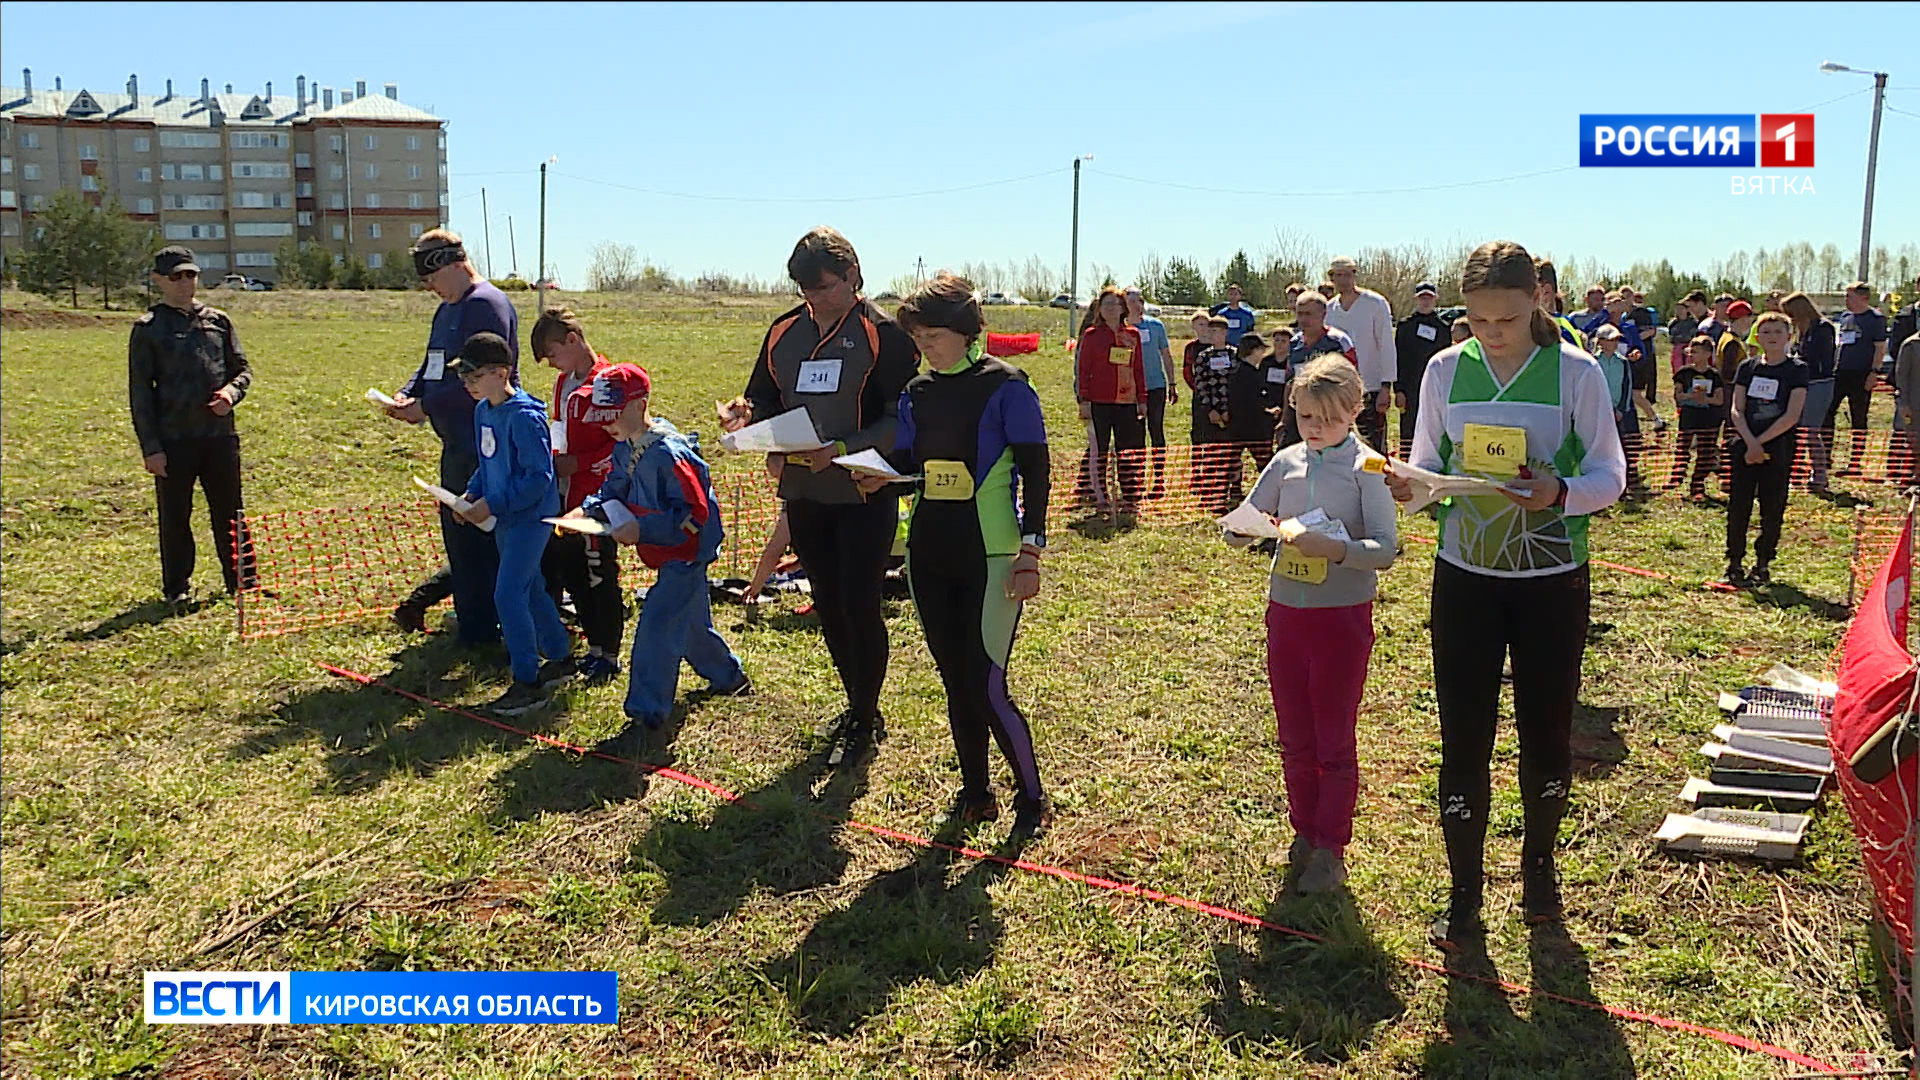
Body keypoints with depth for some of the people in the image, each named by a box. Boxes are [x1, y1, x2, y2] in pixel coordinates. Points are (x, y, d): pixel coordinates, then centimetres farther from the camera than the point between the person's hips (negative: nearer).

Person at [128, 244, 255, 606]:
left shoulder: (218, 320, 9)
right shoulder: (148, 328, 0)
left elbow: (243, 368, 16)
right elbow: (139, 393, -2)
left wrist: (232, 390, -9)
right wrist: (150, 447, -8)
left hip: (219, 435, 3)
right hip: (173, 440, -3)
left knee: (230, 512, 10)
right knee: (175, 517, 6)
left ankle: (242, 580, 21)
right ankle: (176, 588, 18)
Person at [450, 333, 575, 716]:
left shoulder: (525, 417, -22)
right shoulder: (483, 411, 7)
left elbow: (538, 477, -23)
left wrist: (493, 505, -22)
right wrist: (471, 495, 2)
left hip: (531, 516, -9)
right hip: (504, 517, 10)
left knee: (508, 595, -11)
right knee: (529, 589, 18)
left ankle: (528, 683, -3)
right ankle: (560, 657, 35)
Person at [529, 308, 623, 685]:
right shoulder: (564, 382, 12)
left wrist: (577, 463, -18)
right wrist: (555, 458, 8)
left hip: (597, 500, -9)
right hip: (566, 497, 9)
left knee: (601, 578, 0)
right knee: (573, 576, 14)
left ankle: (608, 656, 11)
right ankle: (595, 649, 26)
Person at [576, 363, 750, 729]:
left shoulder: (668, 452, -27)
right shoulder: (625, 448, 3)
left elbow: (694, 512, -27)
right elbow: (614, 490, 13)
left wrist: (641, 529, -29)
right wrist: (587, 510, -7)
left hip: (686, 551, -10)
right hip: (671, 554, 10)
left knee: (657, 624, -12)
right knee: (691, 621, 23)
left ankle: (647, 710, -5)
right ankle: (729, 678, 43)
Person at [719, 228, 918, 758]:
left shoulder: (882, 333, -8)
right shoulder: (784, 332, 10)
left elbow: (900, 419, -12)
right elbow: (765, 399, 17)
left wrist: (841, 449, -23)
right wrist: (746, 414, -6)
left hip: (864, 491, -6)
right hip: (802, 492, 6)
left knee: (860, 605, -3)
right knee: (828, 605, 14)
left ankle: (866, 718, 13)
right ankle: (857, 706, 30)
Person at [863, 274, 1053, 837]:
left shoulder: (1005, 385, -7)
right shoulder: (917, 392, 10)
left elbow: (1034, 471, -8)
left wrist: (1031, 550, -14)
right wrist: (881, 475, -8)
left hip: (990, 556, -6)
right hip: (929, 553, 6)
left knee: (986, 688, -8)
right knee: (955, 682, 12)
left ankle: (1032, 797, 11)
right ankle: (976, 793, 27)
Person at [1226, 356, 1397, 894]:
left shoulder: (1366, 467, -8)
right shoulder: (1286, 462, 4)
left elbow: (1386, 547, -17)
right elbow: (1239, 527, 8)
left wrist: (1337, 549, -34)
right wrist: (1245, 527, -15)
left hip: (1343, 615, -4)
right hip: (1286, 610, 4)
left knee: (1334, 740, 5)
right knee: (1294, 738, 14)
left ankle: (1331, 850, 18)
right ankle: (1304, 833, 30)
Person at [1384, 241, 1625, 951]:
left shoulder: (1576, 373, -8)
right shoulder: (1445, 370, -1)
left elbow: (1610, 477, -6)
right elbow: (1427, 466, 3)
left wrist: (1560, 492, -27)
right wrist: (1407, 484, -20)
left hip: (1552, 580, -1)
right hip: (1463, 576, 1)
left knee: (1546, 733, 12)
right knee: (1463, 739, 4)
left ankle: (1538, 861, 38)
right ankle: (1464, 893, 18)